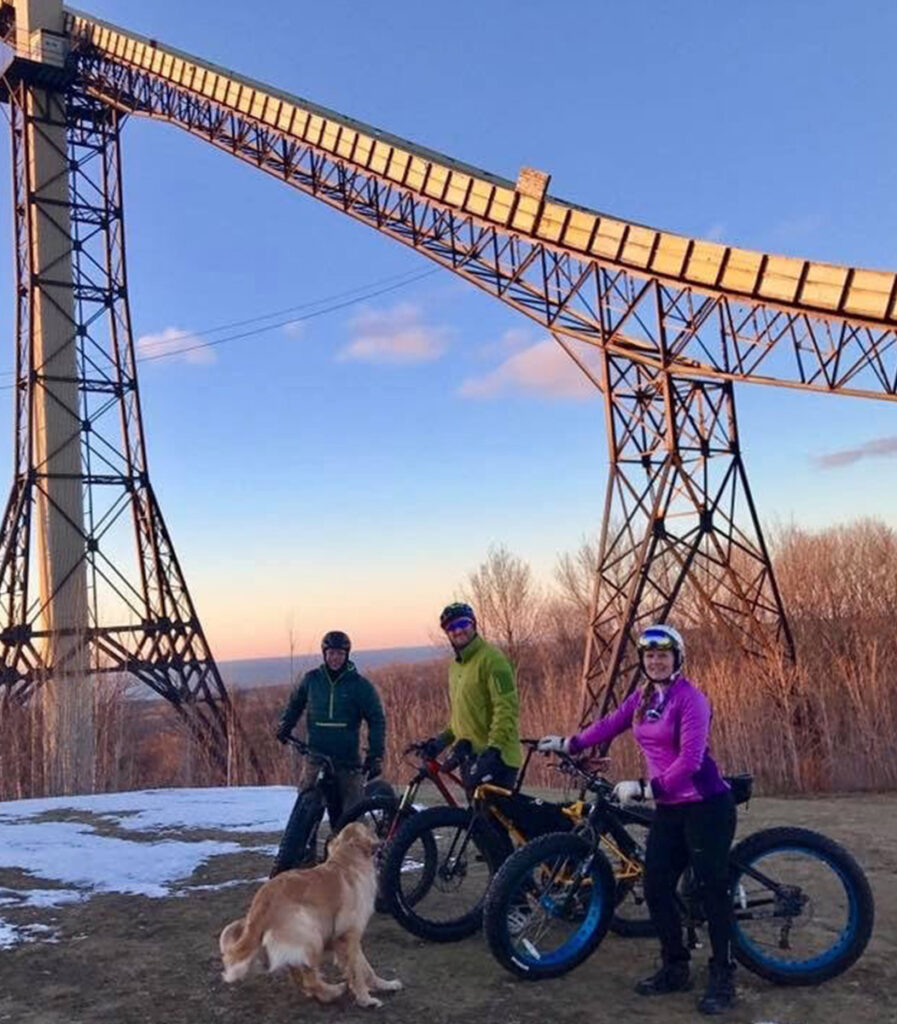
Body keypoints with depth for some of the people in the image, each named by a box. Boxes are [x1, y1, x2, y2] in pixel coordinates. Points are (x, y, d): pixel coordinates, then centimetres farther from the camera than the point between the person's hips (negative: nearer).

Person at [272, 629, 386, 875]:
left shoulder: (360, 685, -2)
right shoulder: (312, 679, 4)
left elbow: (377, 720, 0)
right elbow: (295, 703, 22)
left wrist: (376, 756, -7)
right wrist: (284, 726, 6)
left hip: (348, 764, 0)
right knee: (303, 810, -14)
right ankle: (284, 863, -11)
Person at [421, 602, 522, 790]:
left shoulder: (491, 658, -11)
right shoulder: (456, 665, 16)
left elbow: (507, 709, -19)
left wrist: (494, 748, -26)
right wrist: (442, 739, 13)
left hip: (495, 758, -9)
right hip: (470, 757, 9)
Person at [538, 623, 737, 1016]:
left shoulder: (690, 698, -17)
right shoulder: (642, 696, 6)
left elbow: (689, 760, -24)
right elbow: (610, 724, 18)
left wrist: (644, 788, -25)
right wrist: (567, 744, 23)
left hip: (705, 805, -7)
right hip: (668, 808, 7)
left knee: (712, 888, -1)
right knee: (656, 887, 6)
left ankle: (722, 978, 13)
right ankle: (675, 968, 22)